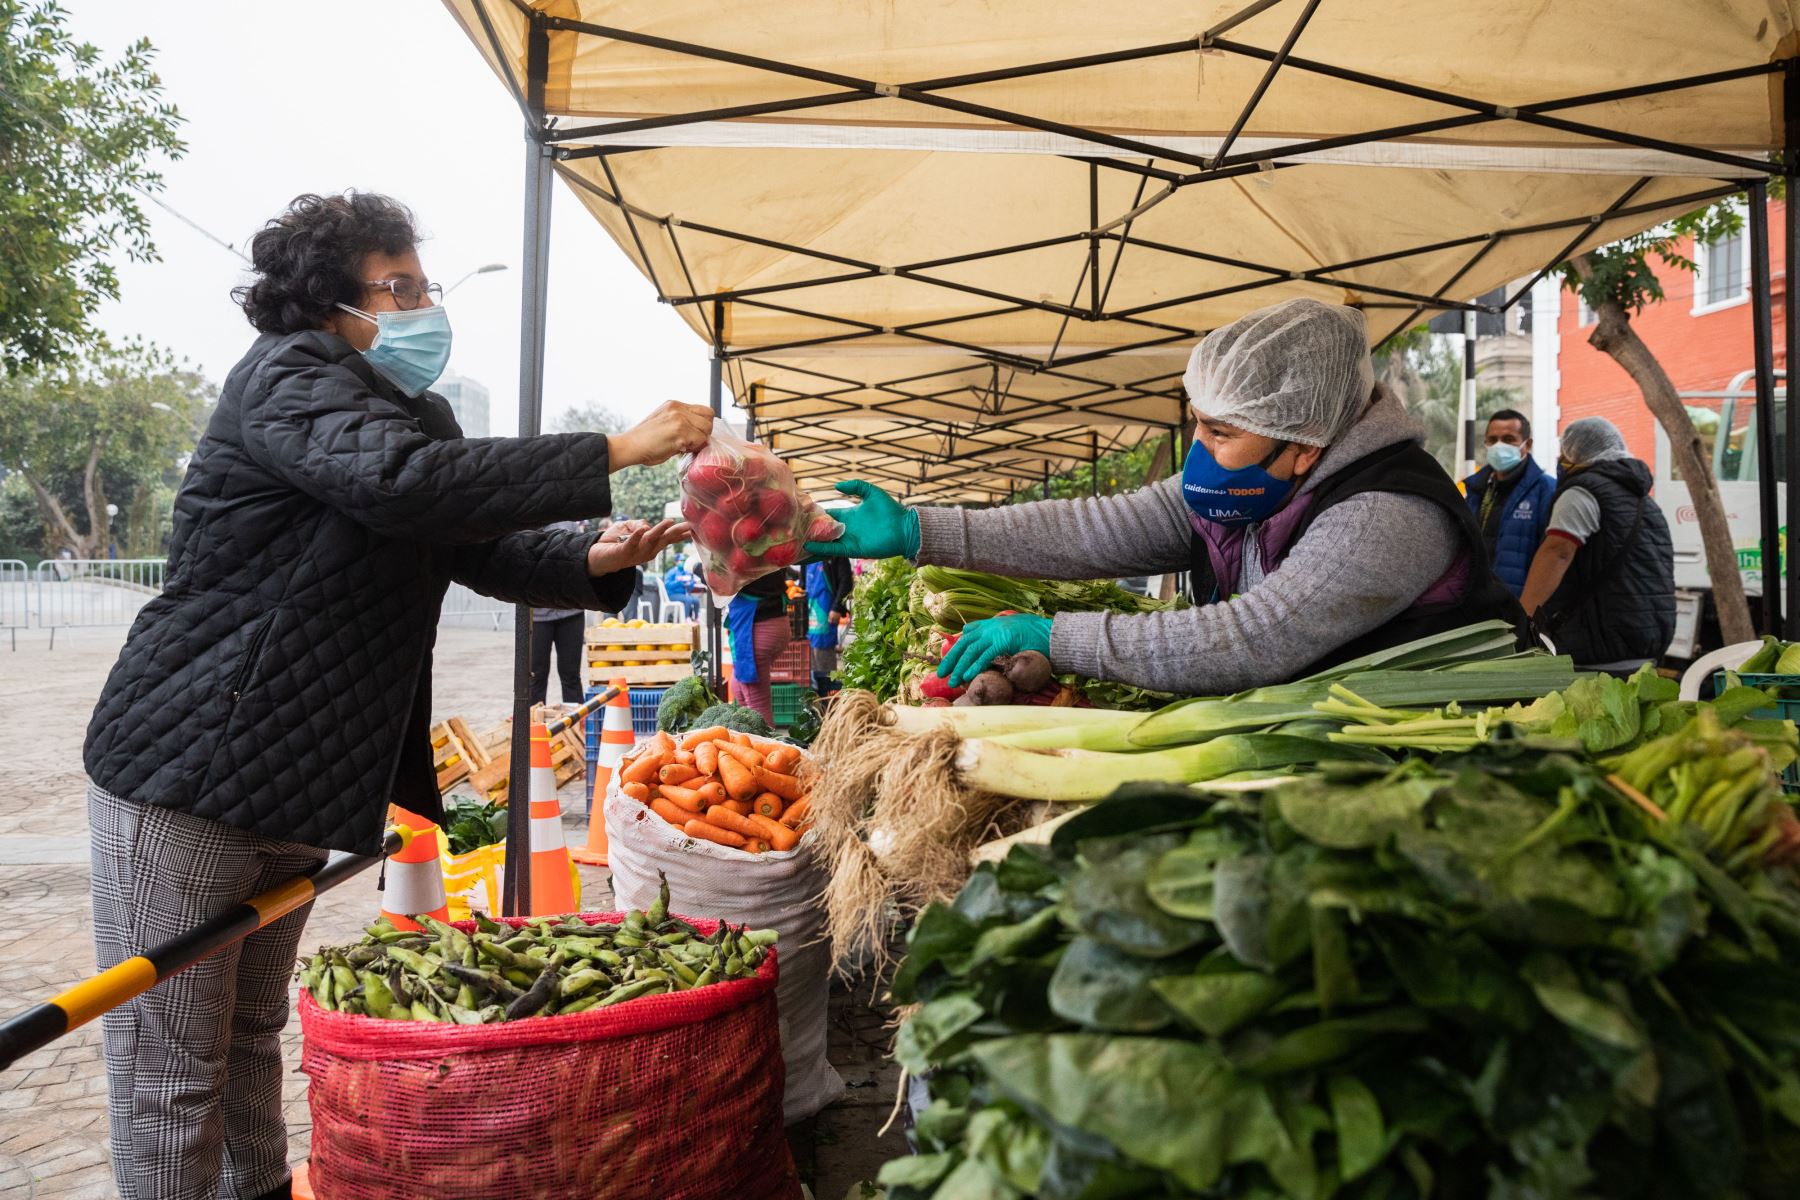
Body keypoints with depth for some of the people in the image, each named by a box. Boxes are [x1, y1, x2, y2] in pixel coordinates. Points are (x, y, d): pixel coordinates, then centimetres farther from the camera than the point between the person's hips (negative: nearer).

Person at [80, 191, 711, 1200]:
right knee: (172, 1068, 1)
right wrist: (617, 453, -31)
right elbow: (401, 481, -31)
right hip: (185, 774, -8)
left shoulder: (410, 414, 14)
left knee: (252, 1037, 20)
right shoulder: (285, 376, -12)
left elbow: (485, 551, 11)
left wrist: (593, 565, -9)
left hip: (295, 788, 8)